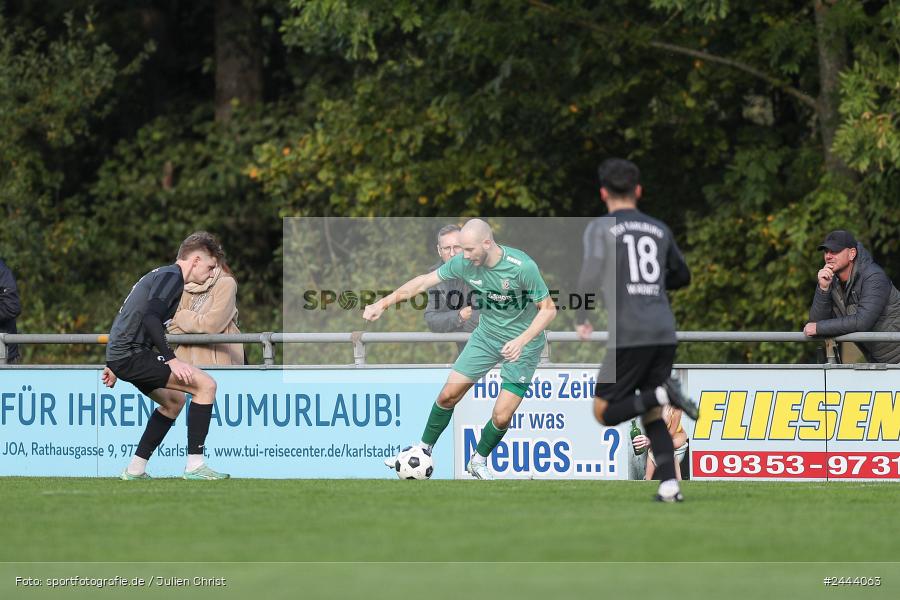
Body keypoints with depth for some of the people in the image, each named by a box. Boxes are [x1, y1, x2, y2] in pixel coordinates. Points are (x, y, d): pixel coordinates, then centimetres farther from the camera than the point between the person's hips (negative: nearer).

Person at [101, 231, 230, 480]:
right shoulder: (172, 276, -9)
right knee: (206, 385, -13)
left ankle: (135, 469, 21)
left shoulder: (161, 274, 23)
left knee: (174, 400, 25)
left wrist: (115, 366, 34)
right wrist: (171, 359, -28)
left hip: (121, 355, 11)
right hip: (132, 355, -11)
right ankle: (195, 466, -13)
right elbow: (150, 317, -24)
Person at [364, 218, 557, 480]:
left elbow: (548, 309, -20)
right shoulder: (464, 263, -14)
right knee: (449, 394, 3)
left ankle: (478, 462, 18)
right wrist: (383, 303, -4)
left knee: (501, 416, -9)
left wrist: (521, 341, -32)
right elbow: (425, 281, -2)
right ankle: (423, 450, 24)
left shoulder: (523, 267, -29)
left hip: (522, 344, -5)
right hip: (486, 335, 5)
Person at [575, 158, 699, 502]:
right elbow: (682, 276, 28)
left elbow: (592, 271, -16)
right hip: (664, 333, 5)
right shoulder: (659, 230, 16)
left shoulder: (600, 228, 1)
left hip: (629, 334, -5)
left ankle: (663, 394, -19)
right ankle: (669, 485, -4)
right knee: (652, 416, 12)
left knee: (605, 413, 3)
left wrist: (582, 319, -5)